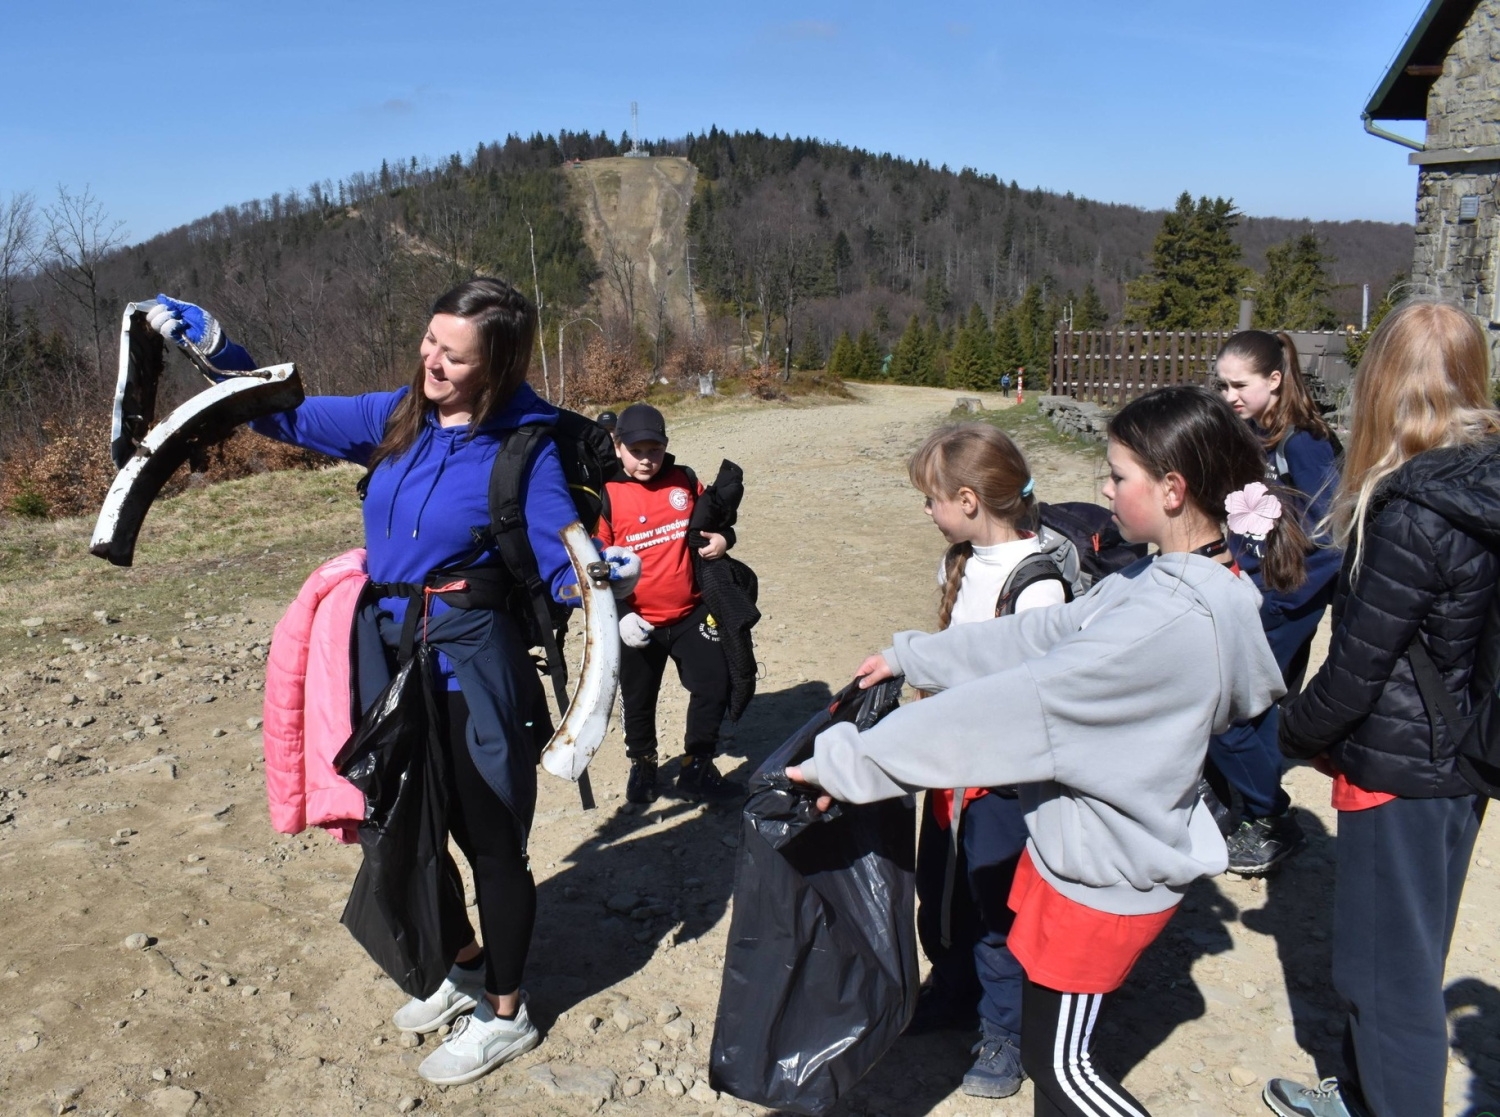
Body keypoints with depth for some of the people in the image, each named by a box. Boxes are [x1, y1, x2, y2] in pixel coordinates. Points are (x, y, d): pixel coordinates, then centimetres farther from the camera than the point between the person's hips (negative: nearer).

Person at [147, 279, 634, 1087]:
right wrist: (212, 346, 4)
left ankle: (505, 1014, 31)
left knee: (491, 844, 9)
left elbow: (562, 561, -16)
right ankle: (467, 968, 44)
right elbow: (290, 416, 13)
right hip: (390, 663, 7)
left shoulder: (525, 446, -15)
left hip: (472, 675, -6)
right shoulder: (396, 418, 1)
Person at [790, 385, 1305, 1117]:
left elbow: (1013, 705, -32)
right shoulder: (1172, 580, -1)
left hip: (1106, 873, -9)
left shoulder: (1172, 621, -31)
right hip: (1081, 843, 9)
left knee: (1056, 1057, 11)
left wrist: (852, 761, -27)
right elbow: (1039, 637, 5)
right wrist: (911, 657, 7)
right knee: (1051, 1040, 24)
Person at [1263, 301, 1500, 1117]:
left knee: (1392, 966, 7)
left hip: (1399, 770, -9)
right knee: (1395, 950, 23)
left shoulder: (1415, 513, -23)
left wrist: (1297, 732, -2)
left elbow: (1358, 662, -19)